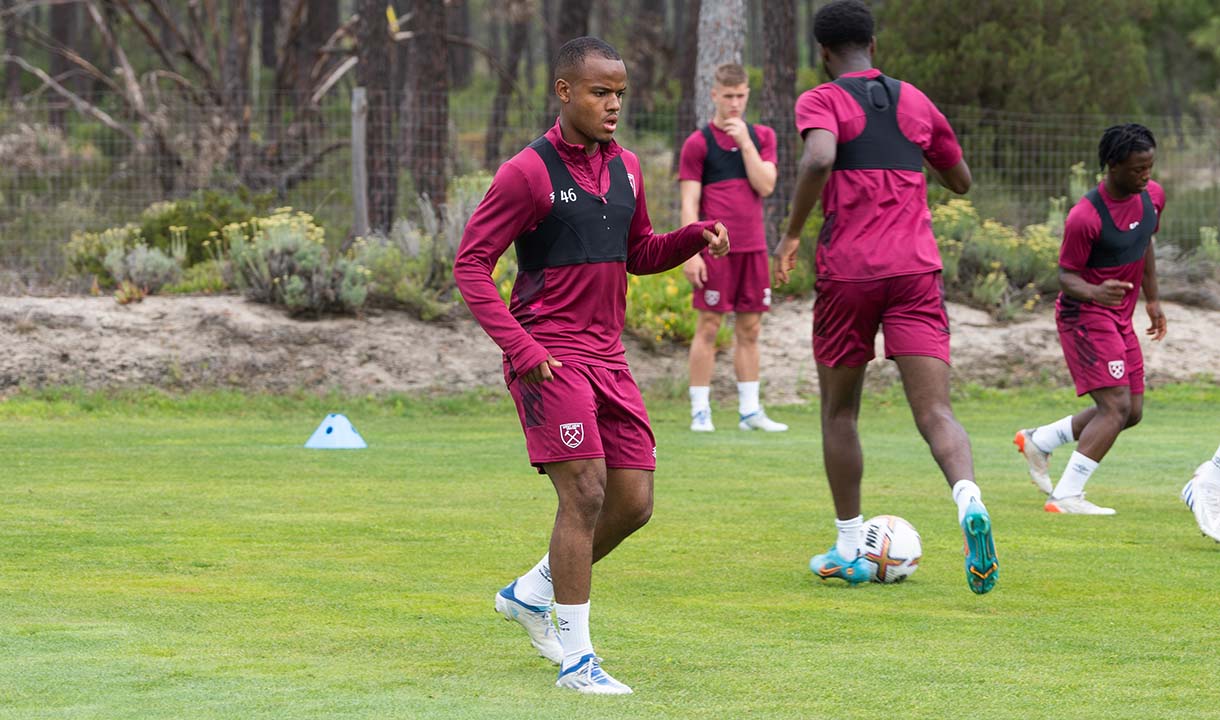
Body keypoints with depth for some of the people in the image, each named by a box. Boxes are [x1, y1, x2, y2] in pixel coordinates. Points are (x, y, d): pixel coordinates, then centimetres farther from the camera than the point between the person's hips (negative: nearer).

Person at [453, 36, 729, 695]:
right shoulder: (528, 173, -10)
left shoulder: (624, 170, 11)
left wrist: (694, 237, 2)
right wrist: (519, 346, -17)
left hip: (607, 358, 7)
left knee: (634, 501, 5)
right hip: (548, 359, -7)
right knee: (585, 492, -15)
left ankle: (531, 593, 26)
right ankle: (576, 660, -8)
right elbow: (470, 263, -9)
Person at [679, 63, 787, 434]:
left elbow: (765, 186, -1)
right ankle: (700, 411, 0)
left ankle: (750, 410, 12)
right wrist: (691, 252, -11)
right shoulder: (698, 142, -1)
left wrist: (745, 142, -8)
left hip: (753, 247, 4)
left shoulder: (761, 137, 12)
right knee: (708, 327, -4)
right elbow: (689, 202, -4)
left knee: (749, 330, 7)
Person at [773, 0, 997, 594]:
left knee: (839, 411, 16)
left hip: (847, 272, -2)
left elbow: (818, 159, -22)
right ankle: (968, 499, -36)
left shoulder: (821, 101, 1)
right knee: (934, 412, -7)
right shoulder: (914, 102, 14)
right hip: (916, 271, 2)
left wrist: (791, 235, -11)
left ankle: (849, 550, 19)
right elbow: (961, 181, 26)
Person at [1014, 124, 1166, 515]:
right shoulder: (1085, 217, -23)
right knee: (1116, 406, -19)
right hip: (1085, 316, -8)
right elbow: (1066, 276, -16)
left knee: (1131, 412, 11)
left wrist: (1152, 300, 24)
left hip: (1119, 318, 8)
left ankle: (1038, 441, 27)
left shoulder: (1152, 196, 0)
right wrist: (1095, 292, -37)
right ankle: (1066, 496, -16)